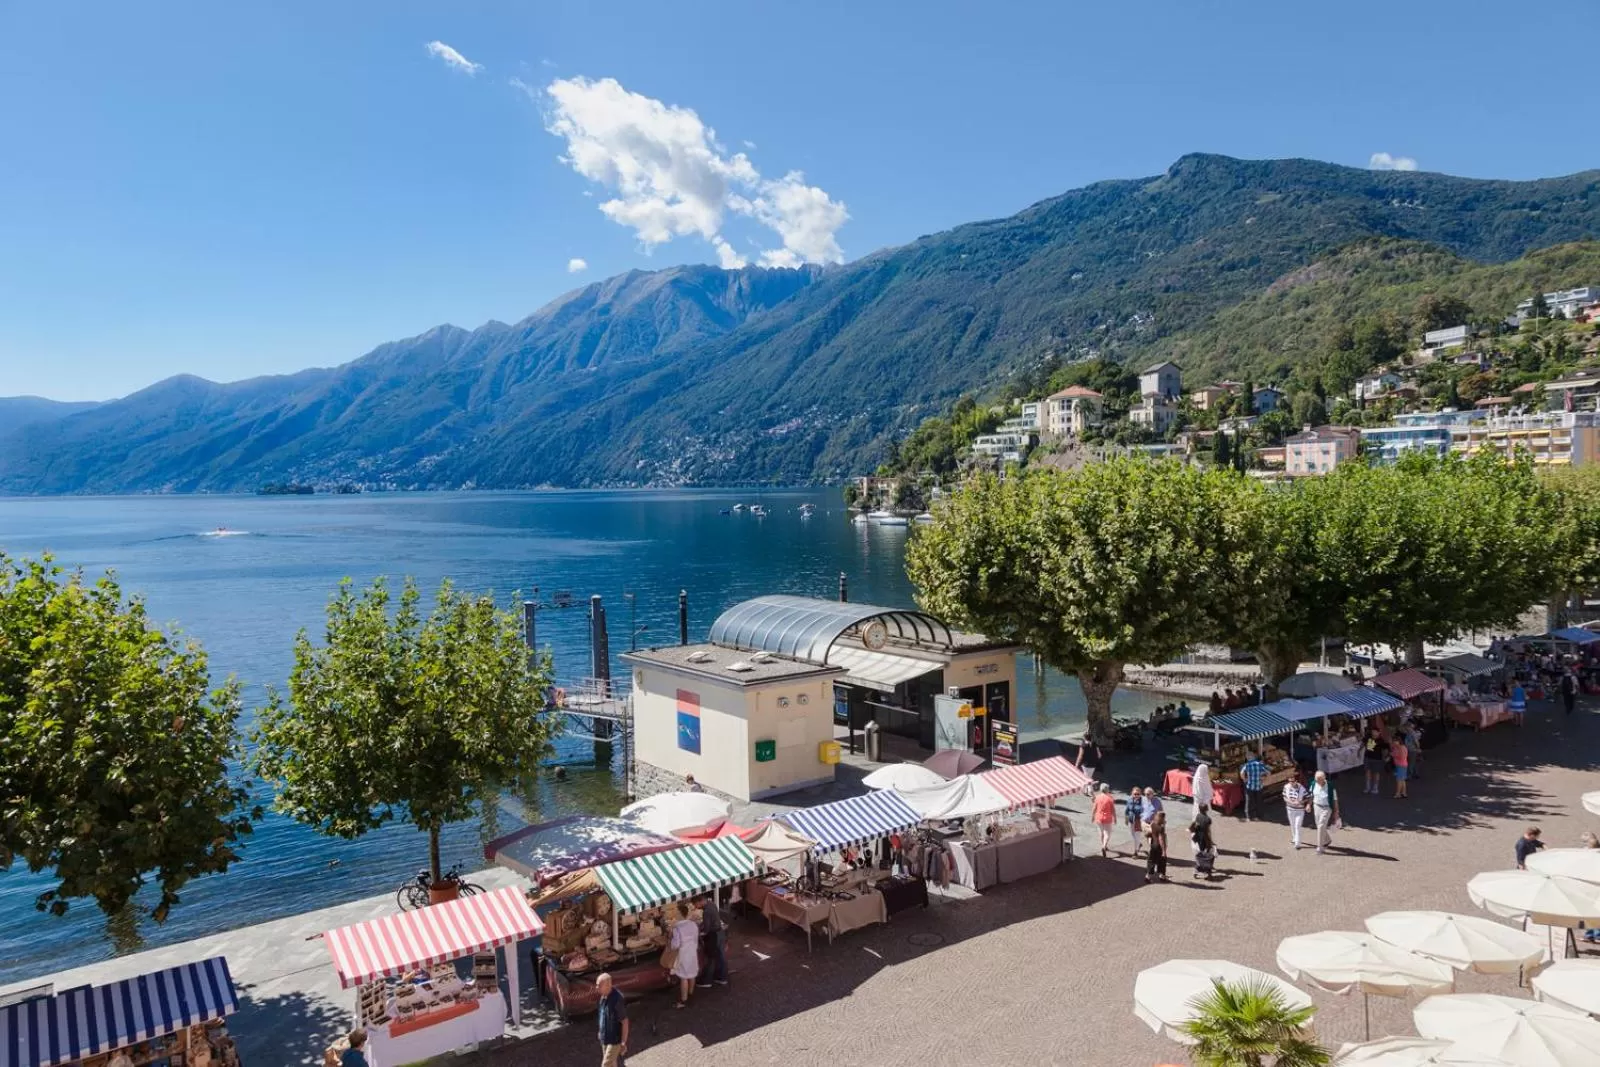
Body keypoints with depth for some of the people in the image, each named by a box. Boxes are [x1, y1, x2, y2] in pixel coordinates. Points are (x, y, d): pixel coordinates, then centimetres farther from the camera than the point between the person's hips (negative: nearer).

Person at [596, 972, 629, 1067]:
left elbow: (625, 1022, -23)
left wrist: (623, 1043, -19)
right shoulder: (604, 996, -3)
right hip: (605, 1038, 8)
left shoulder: (617, 999, -29)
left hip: (615, 1039, -8)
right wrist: (601, 1032, 19)